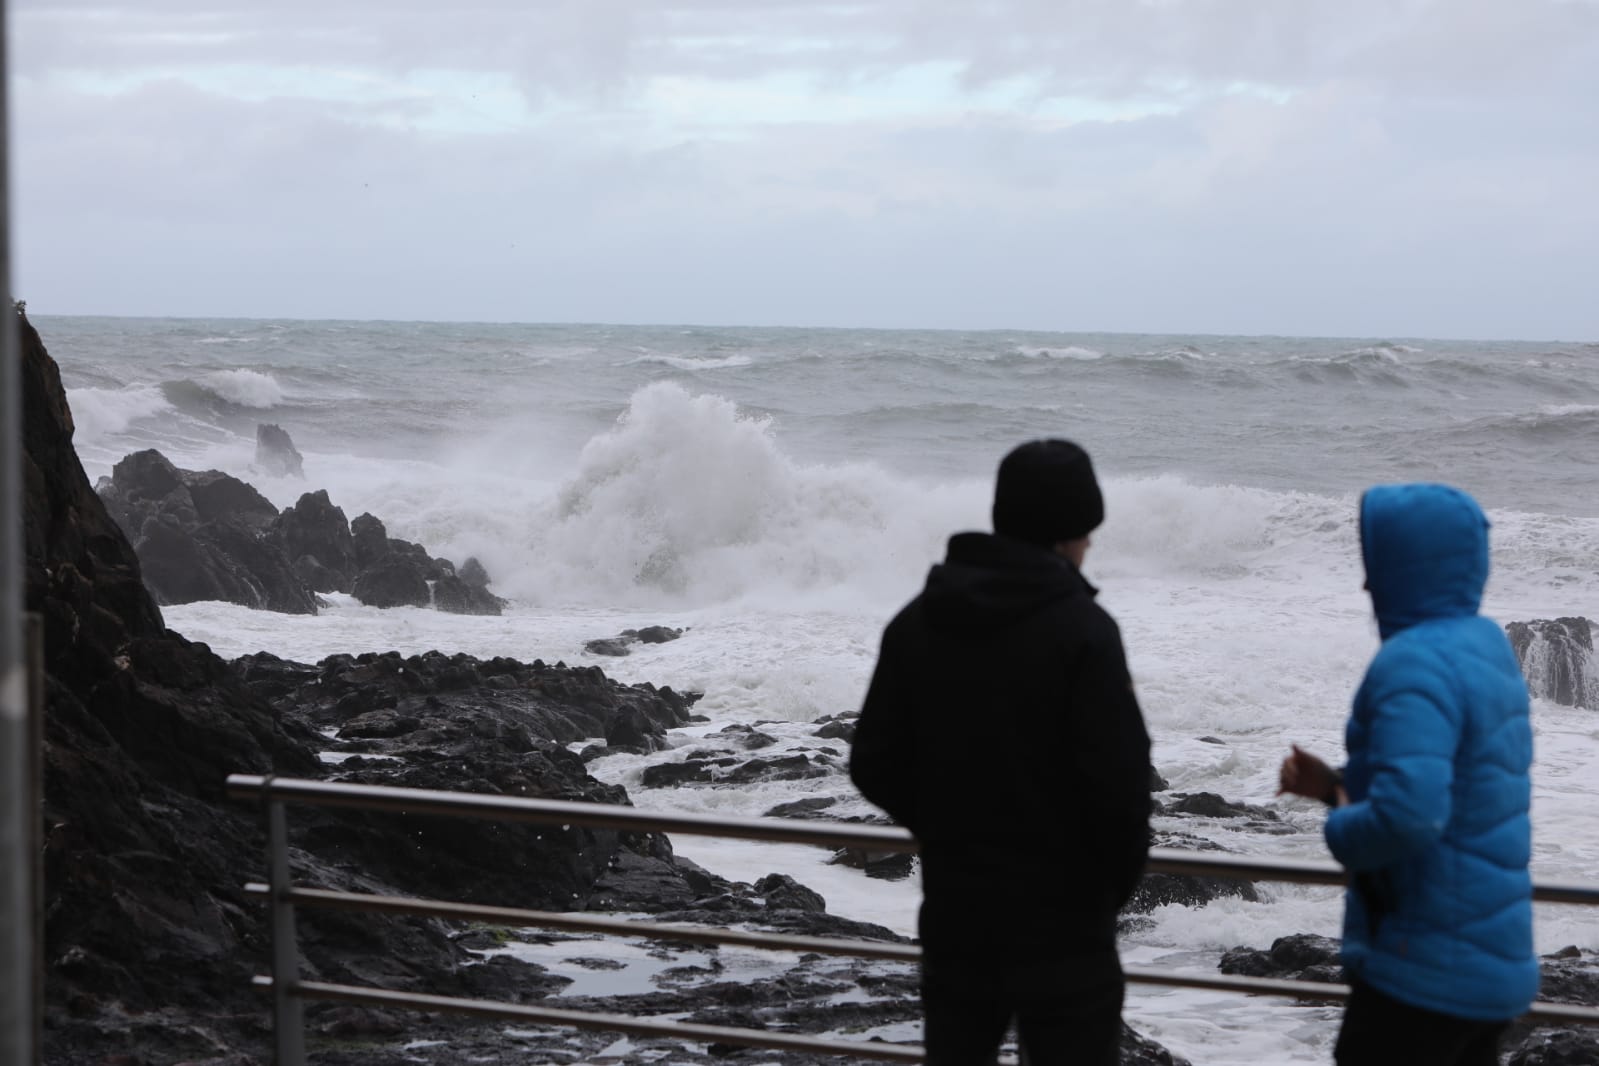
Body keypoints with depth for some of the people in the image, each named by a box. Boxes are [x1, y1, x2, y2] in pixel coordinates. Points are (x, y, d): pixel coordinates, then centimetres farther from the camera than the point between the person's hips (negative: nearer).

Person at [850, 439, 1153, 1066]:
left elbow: (874, 765, 6)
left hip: (952, 904, 6)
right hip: (1059, 918, -6)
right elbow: (1118, 781, -18)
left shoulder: (916, 622, 3)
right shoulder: (1081, 631, -15)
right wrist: (1117, 879, 0)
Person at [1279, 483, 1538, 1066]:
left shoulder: (1415, 664, -20)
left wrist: (1341, 826, -12)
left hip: (1428, 972, -9)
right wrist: (1337, 784, 11)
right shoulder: (1487, 646, 9)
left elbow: (1409, 815, -33)